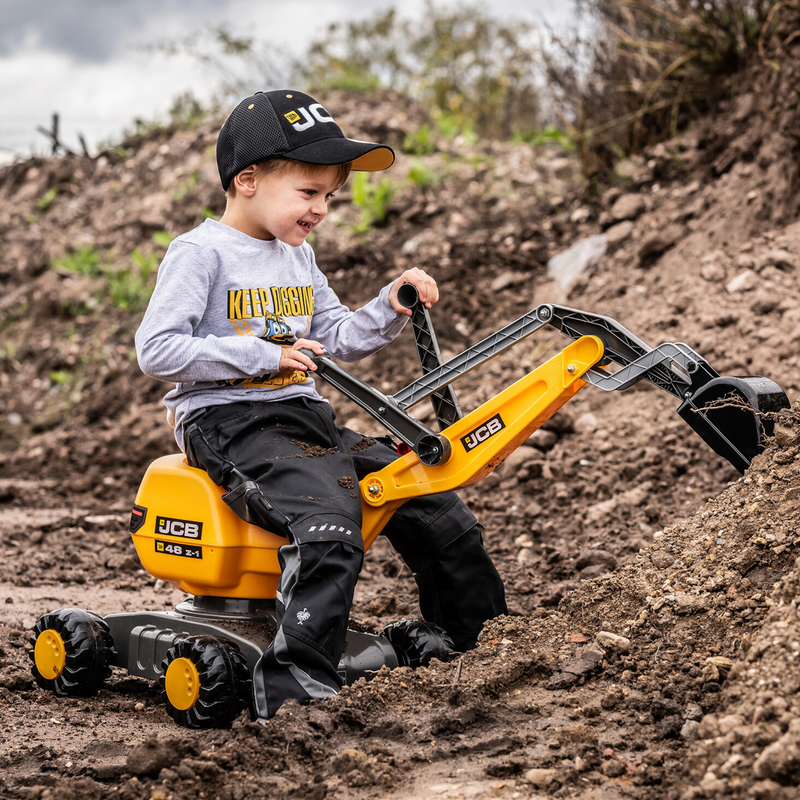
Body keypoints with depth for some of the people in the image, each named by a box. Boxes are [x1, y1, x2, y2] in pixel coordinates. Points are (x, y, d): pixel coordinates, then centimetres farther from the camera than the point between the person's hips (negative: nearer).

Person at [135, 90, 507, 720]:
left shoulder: (298, 257, 18)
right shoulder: (200, 253, -8)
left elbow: (337, 338, 22)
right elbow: (158, 351, -16)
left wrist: (392, 307, 4)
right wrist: (263, 357, -17)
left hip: (307, 417, 8)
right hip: (227, 421, -8)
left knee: (439, 511, 2)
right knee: (329, 525, -34)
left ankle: (479, 642, 17)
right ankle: (295, 684, -35)